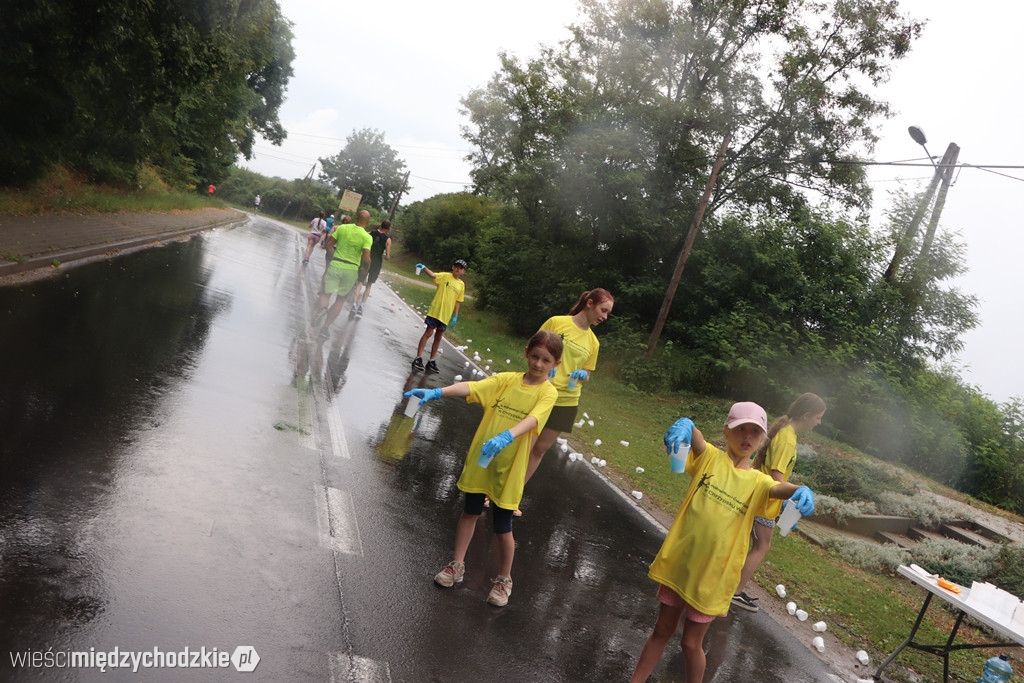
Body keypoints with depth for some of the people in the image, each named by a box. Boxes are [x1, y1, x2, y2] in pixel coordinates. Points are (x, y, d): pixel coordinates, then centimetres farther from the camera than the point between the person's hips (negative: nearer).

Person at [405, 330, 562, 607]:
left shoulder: (548, 392, -10)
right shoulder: (507, 379, -1)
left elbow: (531, 420, -28)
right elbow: (471, 387, -14)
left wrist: (506, 437, -47)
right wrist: (436, 392, -29)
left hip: (509, 468, -3)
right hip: (480, 460, 3)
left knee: (502, 527, 7)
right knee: (470, 512, 16)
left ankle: (504, 579, 28)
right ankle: (457, 565, 34)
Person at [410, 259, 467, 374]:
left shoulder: (462, 285, 9)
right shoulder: (445, 276, -3)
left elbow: (458, 302, 12)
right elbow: (433, 275, -21)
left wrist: (455, 316, 6)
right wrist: (424, 268, -39)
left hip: (446, 315, 4)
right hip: (435, 311, -4)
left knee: (438, 337, 10)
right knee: (428, 333, -5)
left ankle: (432, 361, 18)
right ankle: (418, 358, 0)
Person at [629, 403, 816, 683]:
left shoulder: (758, 482, -4)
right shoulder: (710, 457, -6)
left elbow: (784, 489, -24)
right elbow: (692, 435, -25)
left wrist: (803, 492, -46)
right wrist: (685, 424, -48)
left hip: (712, 577, 0)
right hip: (678, 563, 1)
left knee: (691, 643, 13)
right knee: (662, 630, 17)